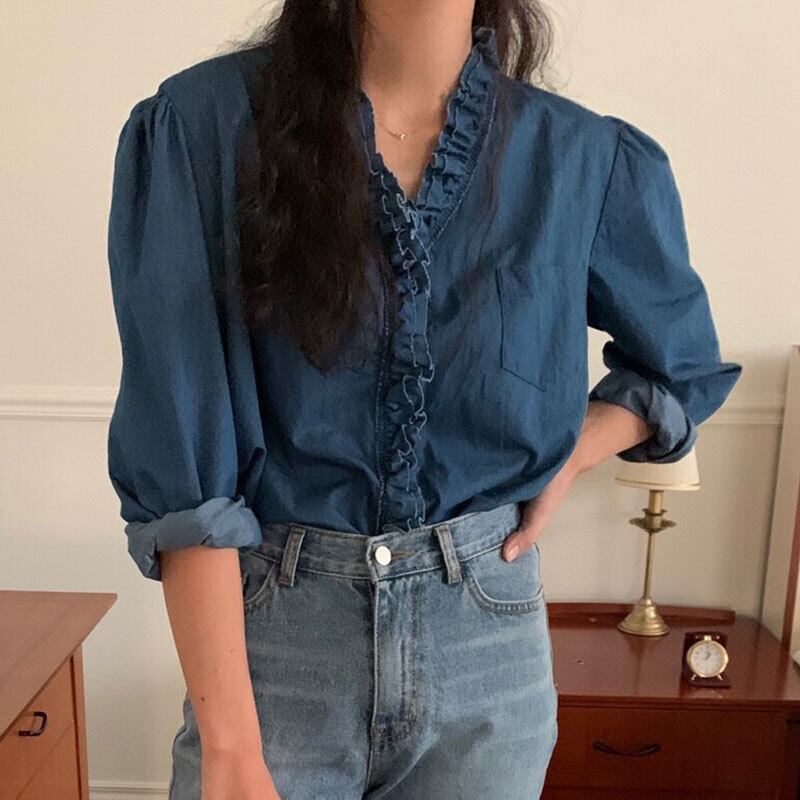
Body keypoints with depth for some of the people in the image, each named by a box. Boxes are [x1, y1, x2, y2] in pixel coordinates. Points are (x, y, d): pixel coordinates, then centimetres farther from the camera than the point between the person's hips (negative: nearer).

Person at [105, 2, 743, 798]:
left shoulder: (587, 160, -2)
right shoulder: (202, 121, -9)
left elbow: (684, 364, 15)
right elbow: (178, 461, -13)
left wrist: (567, 458, -3)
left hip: (487, 646, 3)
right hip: (270, 640, -2)